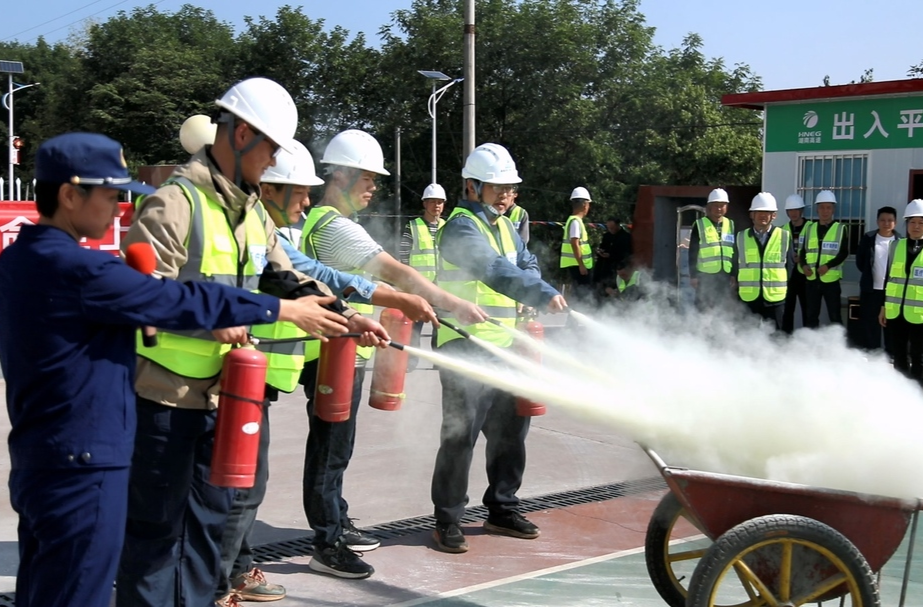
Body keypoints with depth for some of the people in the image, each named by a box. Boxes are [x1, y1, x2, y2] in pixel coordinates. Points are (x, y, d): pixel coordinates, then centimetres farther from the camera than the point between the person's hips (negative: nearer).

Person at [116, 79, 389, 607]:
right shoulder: (175, 203, -16)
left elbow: (288, 279, 14)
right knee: (156, 526, 1)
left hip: (222, 394, 9)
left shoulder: (253, 213, 12)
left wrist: (344, 316, 2)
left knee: (210, 519, 16)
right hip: (165, 396, -8)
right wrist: (213, 324, -26)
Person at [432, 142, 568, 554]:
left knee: (510, 429, 15)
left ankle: (502, 510, 29)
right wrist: (543, 296, -40)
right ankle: (447, 522, 1)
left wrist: (543, 295, -8)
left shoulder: (506, 227, 19)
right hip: (466, 347, -9)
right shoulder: (461, 227, -13)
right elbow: (495, 270, -29)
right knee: (460, 434, -8)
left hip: (504, 348, 9)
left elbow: (526, 266, 13)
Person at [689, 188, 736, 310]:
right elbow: (693, 253, -3)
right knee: (704, 310, -2)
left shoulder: (731, 225, 11)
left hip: (725, 276, 4)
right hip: (705, 276, -4)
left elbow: (735, 252, 14)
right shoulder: (699, 225, -2)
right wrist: (693, 275, -7)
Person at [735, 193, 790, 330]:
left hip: (775, 298, -1)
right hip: (748, 298, 1)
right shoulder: (741, 237, 7)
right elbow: (735, 266, 9)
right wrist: (736, 291, 6)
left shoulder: (785, 237, 3)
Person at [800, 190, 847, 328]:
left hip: (831, 280, -4)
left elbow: (844, 253, -6)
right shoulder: (810, 228, 10)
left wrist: (828, 265, -21)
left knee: (834, 316, 0)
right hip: (812, 279, 4)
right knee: (811, 316, 10)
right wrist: (804, 265, -9)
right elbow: (803, 251, 12)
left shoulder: (840, 229, -1)